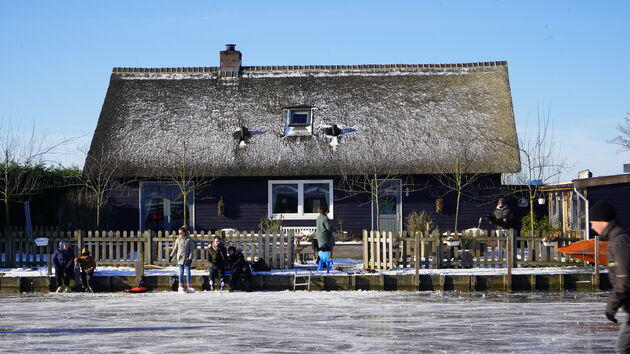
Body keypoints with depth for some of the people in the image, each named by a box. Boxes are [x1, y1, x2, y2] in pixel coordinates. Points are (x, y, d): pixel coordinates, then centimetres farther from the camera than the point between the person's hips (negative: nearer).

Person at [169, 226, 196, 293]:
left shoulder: (189, 240, -2)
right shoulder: (178, 240, 6)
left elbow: (192, 250, -3)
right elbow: (175, 249, 15)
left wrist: (190, 258, -10)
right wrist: (171, 255, 12)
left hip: (187, 259, -1)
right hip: (180, 258, 1)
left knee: (188, 272, 0)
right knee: (181, 272, 2)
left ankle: (189, 286, 5)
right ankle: (181, 286, 8)